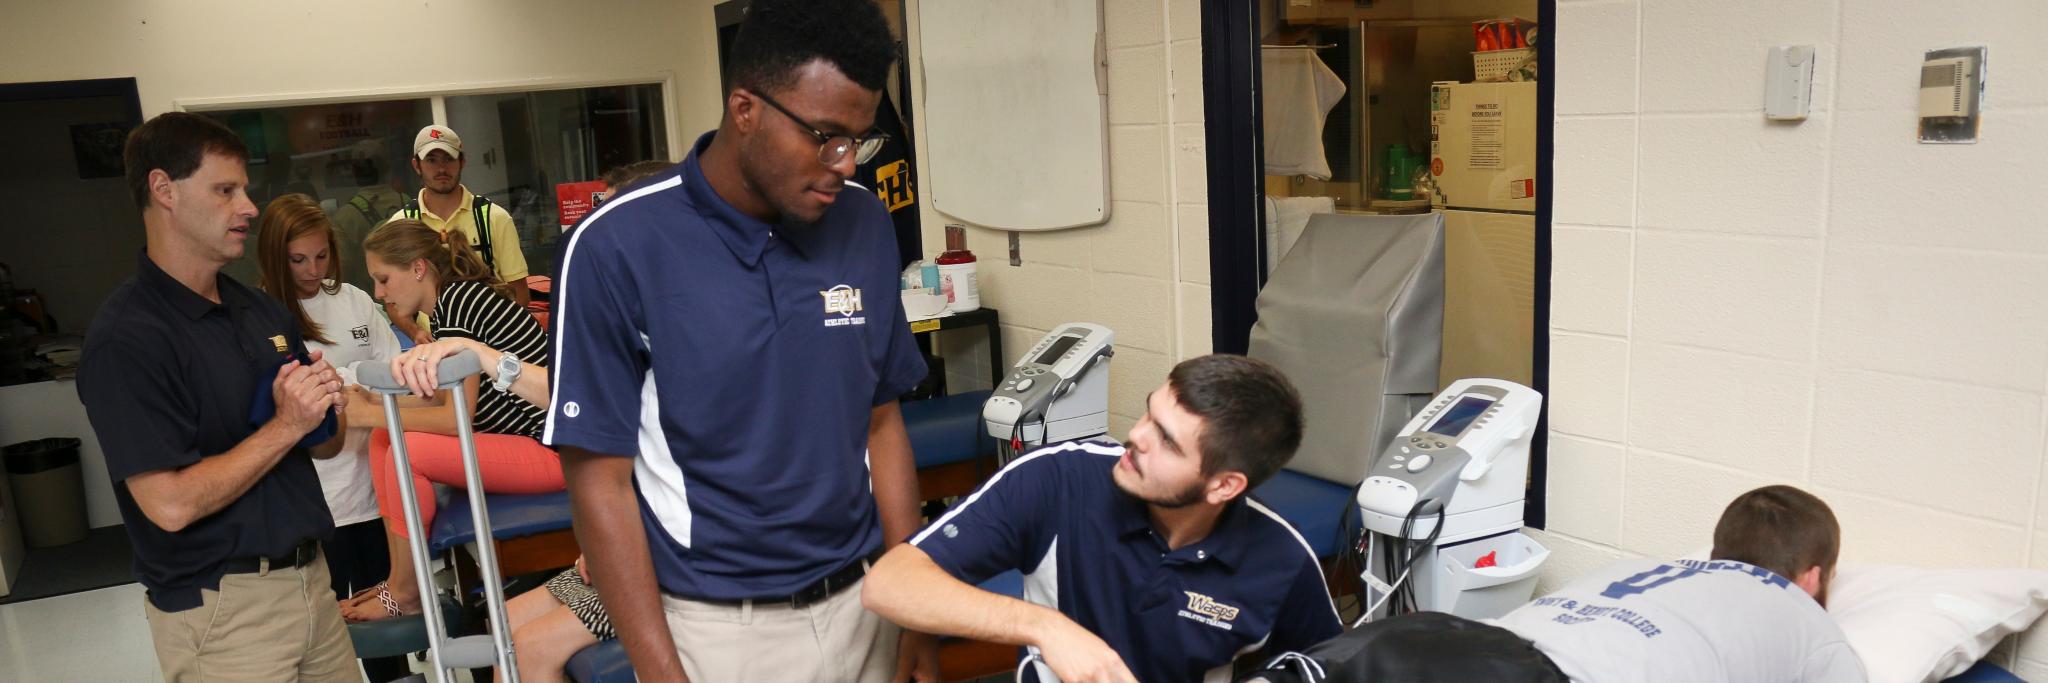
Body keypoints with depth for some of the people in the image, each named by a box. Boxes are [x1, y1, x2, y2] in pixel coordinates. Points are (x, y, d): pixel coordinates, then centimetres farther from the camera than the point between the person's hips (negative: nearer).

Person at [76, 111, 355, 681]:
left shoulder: (261, 311, 8)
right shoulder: (127, 338, -15)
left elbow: (319, 443, 16)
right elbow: (170, 504, -21)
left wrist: (326, 406, -5)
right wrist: (285, 425, -15)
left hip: (312, 578, 7)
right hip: (220, 607, -7)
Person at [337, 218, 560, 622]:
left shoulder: (458, 299, -16)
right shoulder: (457, 298, 12)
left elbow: (457, 418, -20)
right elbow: (446, 402, 10)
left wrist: (372, 415, -11)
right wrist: (374, 401, 2)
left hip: (553, 451, -10)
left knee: (408, 451, -19)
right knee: (384, 440, 6)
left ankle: (405, 594, -2)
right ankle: (399, 578, 9)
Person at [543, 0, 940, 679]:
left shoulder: (867, 226, -2)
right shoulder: (616, 248, -15)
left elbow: (881, 422, 5)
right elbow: (600, 478, -11)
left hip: (862, 604, 4)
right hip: (716, 625, -4)